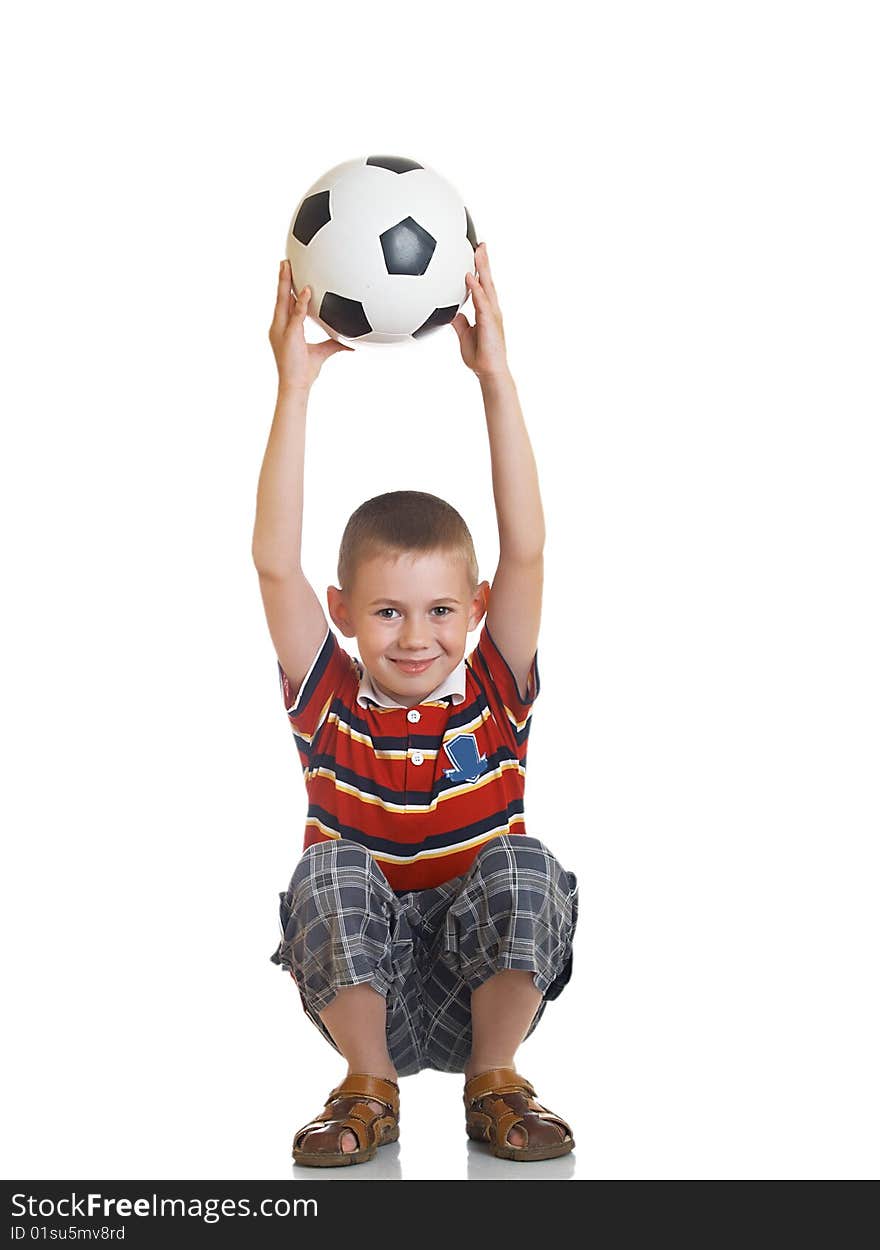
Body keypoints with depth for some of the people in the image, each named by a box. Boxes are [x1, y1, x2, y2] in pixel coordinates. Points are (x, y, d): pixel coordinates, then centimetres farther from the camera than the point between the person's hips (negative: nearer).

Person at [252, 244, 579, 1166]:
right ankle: (368, 1089, -9)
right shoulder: (332, 703, -3)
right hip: (359, 984, 0)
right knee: (332, 870, -29)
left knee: (523, 865, -28)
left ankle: (495, 1082, -8)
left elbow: (525, 552, -13)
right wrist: (295, 386, -17)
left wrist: (495, 378, -17)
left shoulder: (494, 696, -2)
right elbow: (276, 566, -14)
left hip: (491, 981, 0)